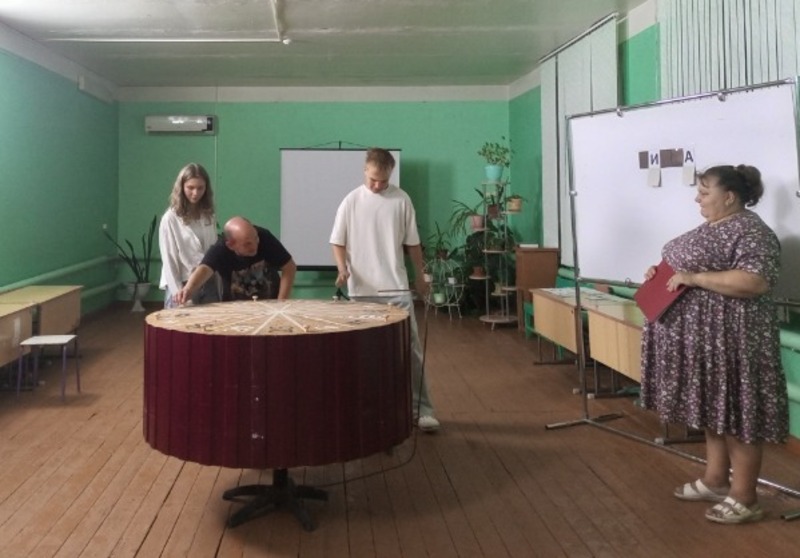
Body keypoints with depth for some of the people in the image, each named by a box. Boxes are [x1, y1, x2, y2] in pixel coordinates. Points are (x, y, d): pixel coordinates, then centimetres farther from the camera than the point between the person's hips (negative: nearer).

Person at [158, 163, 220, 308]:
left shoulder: (209, 217, 7)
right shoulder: (170, 219, -6)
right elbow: (169, 260, -7)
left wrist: (219, 288, 5)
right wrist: (178, 293, -13)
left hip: (208, 285, 4)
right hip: (183, 286, -4)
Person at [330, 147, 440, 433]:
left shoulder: (401, 200, 2)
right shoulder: (351, 201, -1)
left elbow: (412, 243, 10)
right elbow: (338, 242, 3)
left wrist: (420, 277, 14)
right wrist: (342, 269, -14)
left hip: (397, 289, 0)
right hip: (362, 290, 0)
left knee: (411, 349, -1)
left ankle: (421, 409, 5)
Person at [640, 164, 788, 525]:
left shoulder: (751, 232, -15)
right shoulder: (711, 228, 15)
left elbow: (755, 281, -27)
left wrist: (694, 278, -25)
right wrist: (662, 273, 7)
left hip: (731, 339, -10)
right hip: (702, 337, 10)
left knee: (736, 413, -2)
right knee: (714, 409, 16)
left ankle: (744, 499, 8)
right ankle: (715, 481, 27)